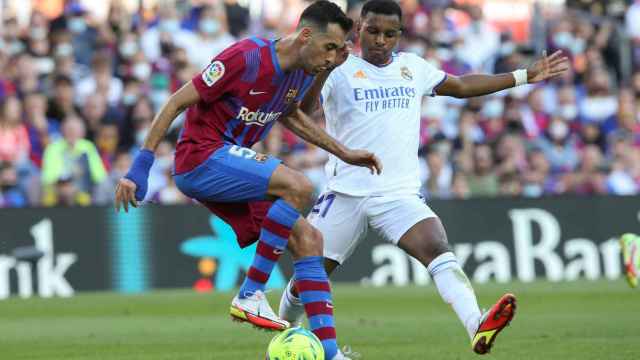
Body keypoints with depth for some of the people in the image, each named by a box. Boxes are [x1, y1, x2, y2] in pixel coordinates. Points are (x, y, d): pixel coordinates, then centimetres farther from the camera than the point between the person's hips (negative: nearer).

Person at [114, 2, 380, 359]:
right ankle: (251, 296, -18)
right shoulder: (246, 58, -21)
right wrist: (140, 167, -16)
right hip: (201, 156, -9)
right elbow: (176, 103, -15)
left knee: (307, 239, -2)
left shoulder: (303, 73, 5)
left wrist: (344, 153, 22)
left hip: (231, 165, 9)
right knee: (299, 187, -27)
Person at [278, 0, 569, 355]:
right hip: (345, 193, -2)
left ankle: (478, 329, -45)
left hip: (399, 193, 2)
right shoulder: (340, 71, -4)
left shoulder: (412, 67, 12)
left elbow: (461, 86, 27)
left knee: (437, 248, -25)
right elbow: (300, 108, -21)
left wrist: (524, 76, 26)